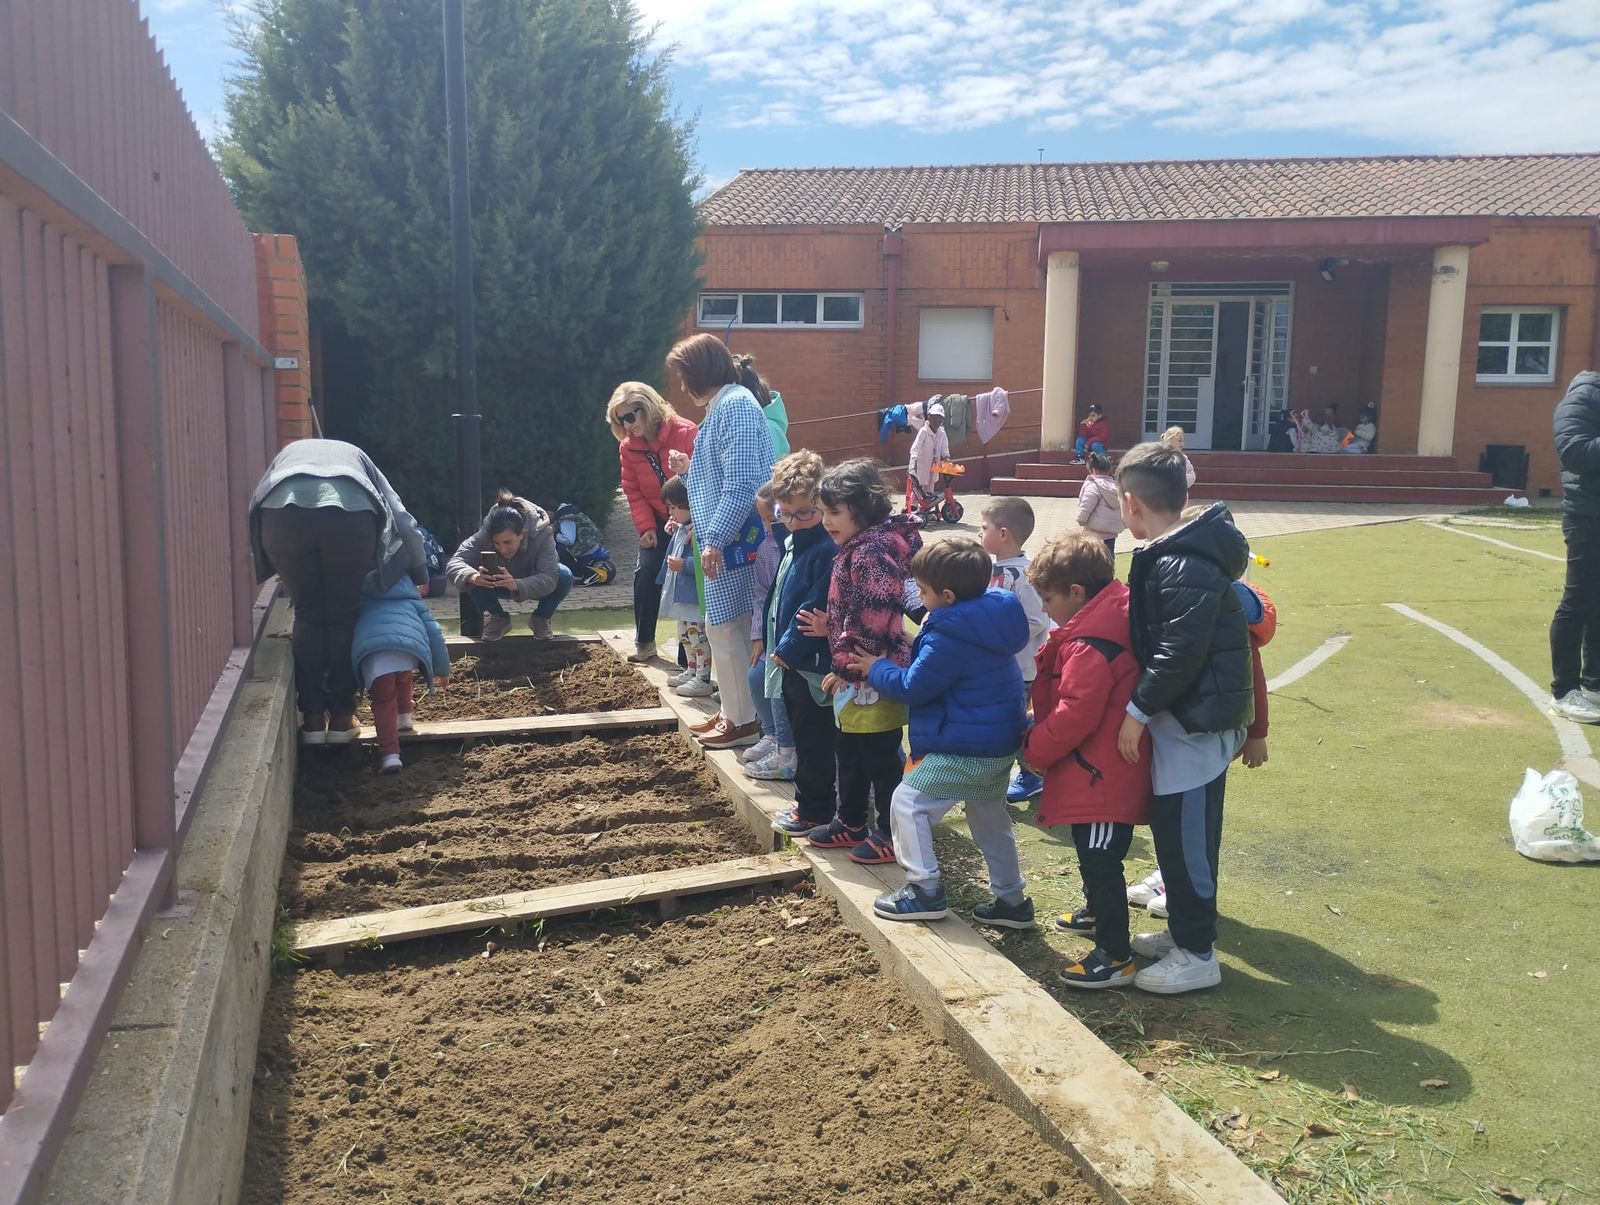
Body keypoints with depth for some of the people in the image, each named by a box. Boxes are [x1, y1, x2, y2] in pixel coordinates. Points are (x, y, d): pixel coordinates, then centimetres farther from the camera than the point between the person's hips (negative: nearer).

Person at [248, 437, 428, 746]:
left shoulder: (289, 454, 42)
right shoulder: (355, 457, 39)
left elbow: (258, 503, 26)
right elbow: (403, 520, 30)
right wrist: (420, 575, 41)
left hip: (284, 510, 1)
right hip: (350, 511, 0)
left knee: (307, 616, 17)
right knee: (343, 616, 16)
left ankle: (312, 718, 18)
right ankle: (341, 716, 19)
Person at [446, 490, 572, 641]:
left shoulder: (542, 534, -35)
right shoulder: (483, 535, -30)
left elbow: (548, 578, -44)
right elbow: (454, 563, -36)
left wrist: (516, 584, -62)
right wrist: (472, 577, -59)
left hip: (532, 586, -1)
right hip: (496, 585, 1)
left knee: (564, 576, -33)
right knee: (468, 575, -29)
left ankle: (541, 618, -5)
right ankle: (498, 618, -5)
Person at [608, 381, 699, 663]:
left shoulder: (685, 433, -18)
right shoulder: (628, 447, -2)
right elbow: (634, 492, 0)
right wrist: (646, 527, -9)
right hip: (657, 521, 4)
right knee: (645, 574, -5)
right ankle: (643, 642, 8)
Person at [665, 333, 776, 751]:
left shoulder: (735, 406, -14)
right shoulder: (721, 407, 17)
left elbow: (742, 483, -23)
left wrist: (714, 539, -24)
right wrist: (689, 469, 14)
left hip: (735, 541, -10)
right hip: (724, 539, 10)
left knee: (724, 627, -4)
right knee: (728, 627, 15)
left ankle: (743, 721, 6)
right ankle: (734, 711, 26)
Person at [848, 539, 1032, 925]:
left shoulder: (948, 637, -24)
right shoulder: (991, 615, 4)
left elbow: (912, 687, -15)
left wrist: (876, 669, 0)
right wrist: (912, 647, 14)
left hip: (963, 750, -10)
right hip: (1000, 744, 10)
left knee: (908, 801, 1)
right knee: (989, 816, 22)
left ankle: (925, 890, 5)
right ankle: (1011, 899, 30)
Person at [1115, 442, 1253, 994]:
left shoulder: (1183, 567, -23)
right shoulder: (1182, 552, 9)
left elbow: (1180, 653, -27)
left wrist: (1139, 709, -19)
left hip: (1194, 721, -10)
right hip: (1197, 715, 10)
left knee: (1183, 836, 0)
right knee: (1178, 830, 19)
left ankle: (1195, 955, 12)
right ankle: (1183, 930, 33)